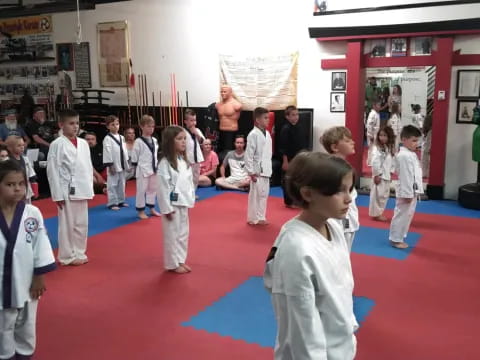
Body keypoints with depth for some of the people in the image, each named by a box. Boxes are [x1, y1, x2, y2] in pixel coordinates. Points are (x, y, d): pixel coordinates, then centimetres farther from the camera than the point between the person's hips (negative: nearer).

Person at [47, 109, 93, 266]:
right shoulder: (57, 144, -9)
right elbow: (52, 170, -9)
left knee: (82, 224, 13)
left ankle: (79, 253, 27)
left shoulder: (83, 143, 8)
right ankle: (67, 256, 16)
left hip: (82, 190, 6)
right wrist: (58, 194, -12)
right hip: (67, 191, -6)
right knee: (67, 224, 3)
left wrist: (89, 188, 10)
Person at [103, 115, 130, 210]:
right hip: (113, 166, -7)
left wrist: (127, 163, 12)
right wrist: (110, 165, -17)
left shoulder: (121, 137, 10)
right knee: (112, 184, -2)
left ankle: (120, 201, 25)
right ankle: (112, 203, 5)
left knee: (121, 184, 14)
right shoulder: (107, 139, -11)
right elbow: (107, 152, -14)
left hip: (122, 165, 7)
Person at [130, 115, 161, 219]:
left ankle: (151, 208, 29)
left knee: (153, 188, 15)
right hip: (143, 169, -6)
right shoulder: (138, 141, -11)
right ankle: (140, 211, 11)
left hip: (153, 169, 7)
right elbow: (134, 156, -8)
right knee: (141, 190, 1)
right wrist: (136, 166, -7)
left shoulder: (154, 140, 8)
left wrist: (157, 166, 13)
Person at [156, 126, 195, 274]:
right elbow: (163, 187, -18)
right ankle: (173, 263, 17)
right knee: (172, 234, 3)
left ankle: (181, 260, 31)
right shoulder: (165, 163, -17)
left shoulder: (184, 161, 8)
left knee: (183, 233, 17)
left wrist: (191, 200, 11)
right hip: (172, 204, -8)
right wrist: (167, 208, -18)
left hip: (183, 203, 8)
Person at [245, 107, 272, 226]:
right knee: (255, 194, -2)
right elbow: (248, 155, -16)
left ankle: (260, 217, 24)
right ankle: (253, 218, 9)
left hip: (266, 170, 8)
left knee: (264, 194, 14)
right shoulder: (253, 134, -15)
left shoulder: (267, 133, 10)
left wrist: (268, 168, 16)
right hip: (257, 170, -8)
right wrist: (251, 172, -17)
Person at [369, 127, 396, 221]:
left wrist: (390, 173, 10)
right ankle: (376, 214, 8)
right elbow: (375, 163, -20)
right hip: (379, 175, -8)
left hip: (386, 176, 8)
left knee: (385, 195, 15)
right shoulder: (377, 148, -16)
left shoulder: (391, 148, 8)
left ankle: (379, 212, 27)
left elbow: (392, 162, 15)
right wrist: (377, 175, -20)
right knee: (378, 195, -3)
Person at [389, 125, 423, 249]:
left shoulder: (411, 154, 13)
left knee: (407, 215, 16)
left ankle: (399, 238, 27)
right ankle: (395, 239, 9)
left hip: (412, 191, 10)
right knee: (401, 214, -1)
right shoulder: (404, 156, -20)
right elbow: (405, 177, -22)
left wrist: (413, 193, 19)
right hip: (406, 192, -10)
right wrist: (407, 194, -22)